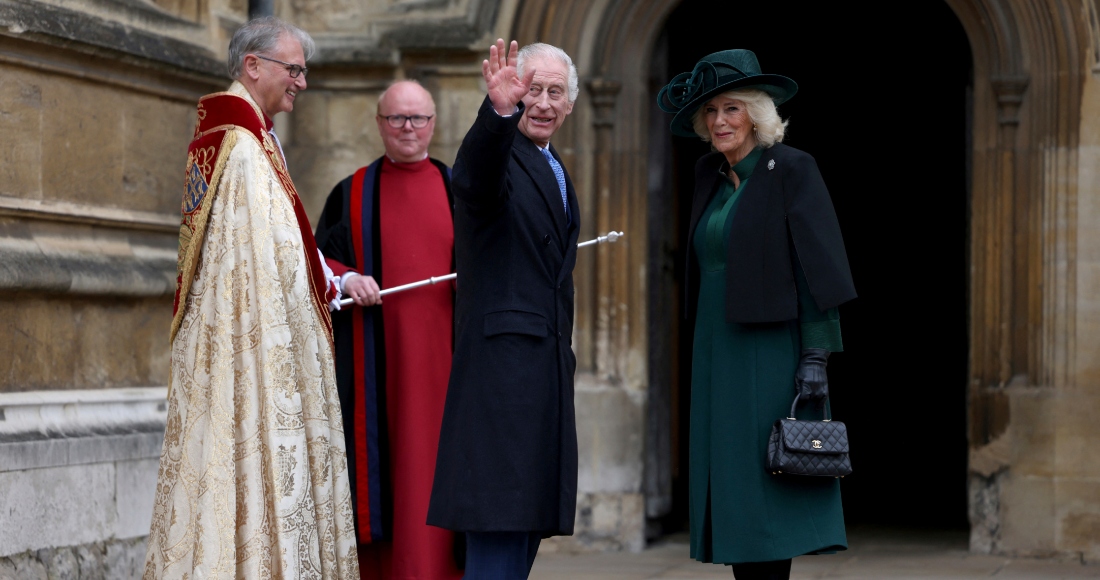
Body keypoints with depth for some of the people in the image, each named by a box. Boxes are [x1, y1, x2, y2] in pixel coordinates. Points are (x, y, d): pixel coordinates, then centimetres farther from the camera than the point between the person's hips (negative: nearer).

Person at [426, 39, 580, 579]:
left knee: (528, 522, 11)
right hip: (502, 362, -9)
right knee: (497, 531, -12)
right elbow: (480, 177, -34)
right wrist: (500, 111, -52)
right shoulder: (495, 153, -8)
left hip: (547, 367, 9)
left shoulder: (558, 174, 20)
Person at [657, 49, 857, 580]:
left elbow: (816, 267, -12)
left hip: (770, 354, -7)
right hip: (716, 352, 7)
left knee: (764, 491, -8)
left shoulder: (791, 169, -8)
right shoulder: (710, 174, 11)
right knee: (730, 489, 5)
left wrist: (816, 355, -17)